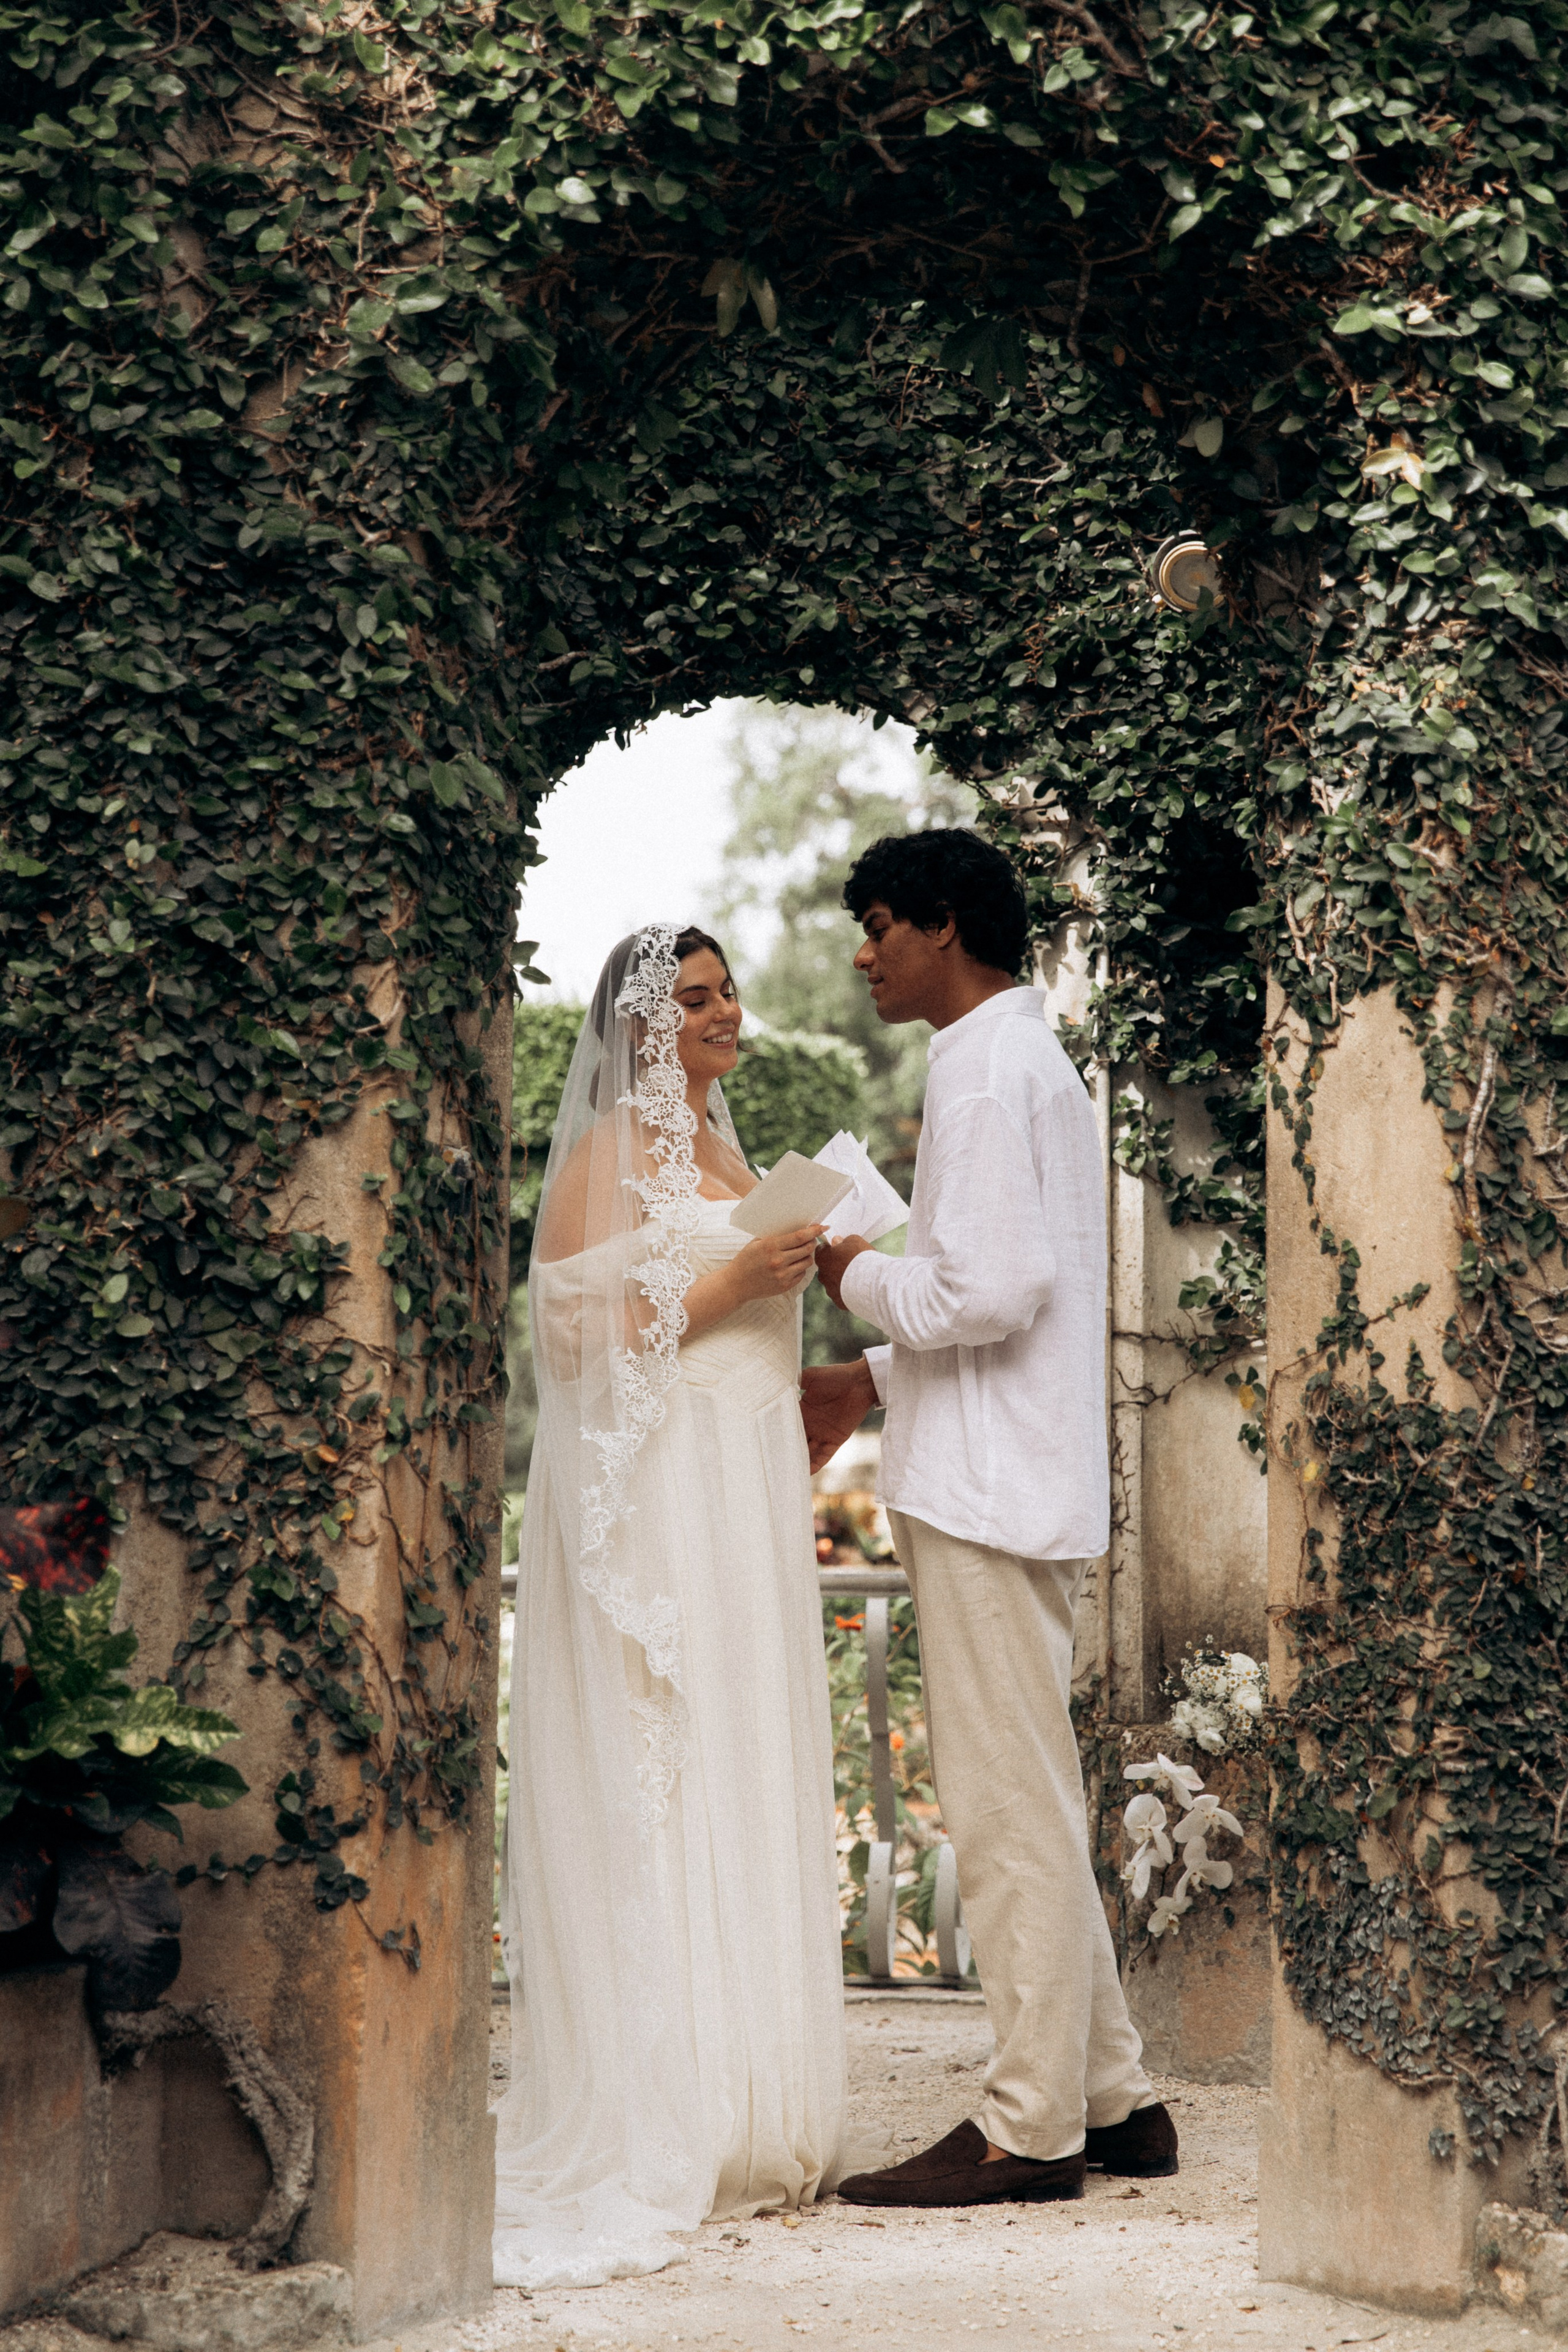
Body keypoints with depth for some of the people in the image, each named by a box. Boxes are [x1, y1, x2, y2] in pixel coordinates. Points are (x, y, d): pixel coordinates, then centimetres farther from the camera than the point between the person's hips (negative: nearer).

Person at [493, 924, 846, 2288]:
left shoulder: (724, 1153, 19)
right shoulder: (610, 1154, -6)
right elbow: (590, 1336, -13)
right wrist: (728, 1283, -17)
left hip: (752, 1501, 8)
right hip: (658, 1499, -8)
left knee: (750, 1783, 7)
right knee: (657, 1787, -8)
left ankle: (746, 2108, 11)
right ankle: (656, 2130, -4)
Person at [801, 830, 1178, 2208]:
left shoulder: (987, 1072, -13)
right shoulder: (1035, 1062, 19)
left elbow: (987, 1292, -23)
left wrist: (860, 1277, -7)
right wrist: (870, 1383, 19)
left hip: (989, 1488, -10)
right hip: (1019, 1479, 10)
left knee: (1009, 1808, -6)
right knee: (1029, 1805, 14)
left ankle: (1032, 2129, -1)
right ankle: (1111, 2098, 19)